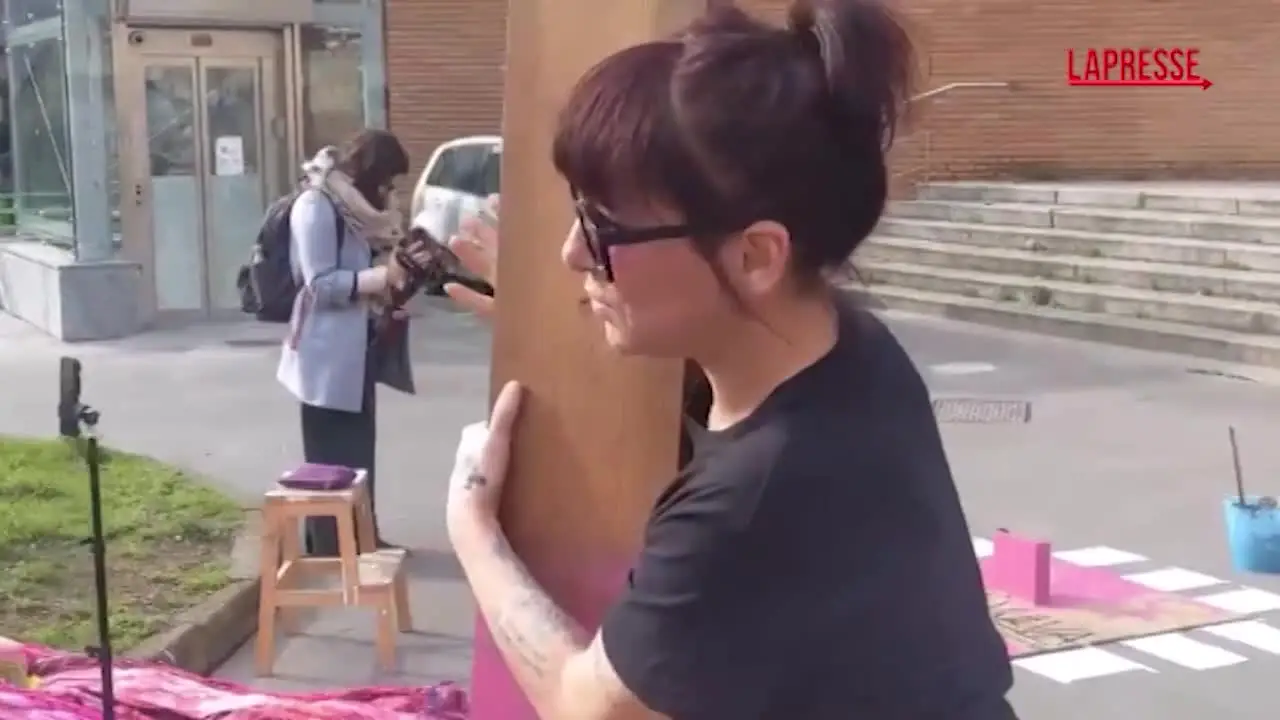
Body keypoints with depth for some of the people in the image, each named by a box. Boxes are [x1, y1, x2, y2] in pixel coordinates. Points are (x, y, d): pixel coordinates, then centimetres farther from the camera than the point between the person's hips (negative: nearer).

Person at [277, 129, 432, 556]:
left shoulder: (358, 204, 12)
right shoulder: (316, 205, -16)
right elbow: (321, 284, -22)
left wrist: (405, 258, 7)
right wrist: (384, 275, -28)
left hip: (360, 349, 9)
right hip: (329, 354, -9)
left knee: (359, 452, 15)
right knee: (332, 458, -2)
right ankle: (331, 550, 6)